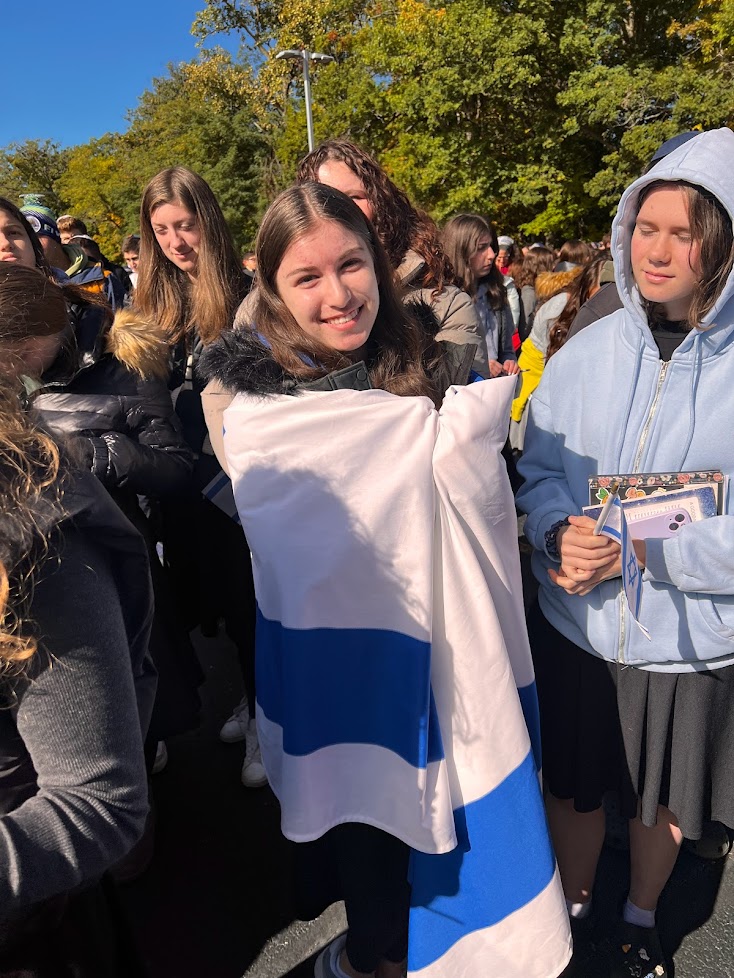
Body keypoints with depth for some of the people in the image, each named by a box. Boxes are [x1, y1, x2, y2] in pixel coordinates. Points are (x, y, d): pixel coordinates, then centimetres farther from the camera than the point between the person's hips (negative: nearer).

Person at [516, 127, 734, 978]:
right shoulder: (585, 352, -4)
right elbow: (538, 470, 1)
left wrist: (643, 549, -24)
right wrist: (561, 532, -18)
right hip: (576, 625, 2)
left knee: (662, 802, 21)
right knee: (573, 783, 20)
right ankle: (571, 906, 50)